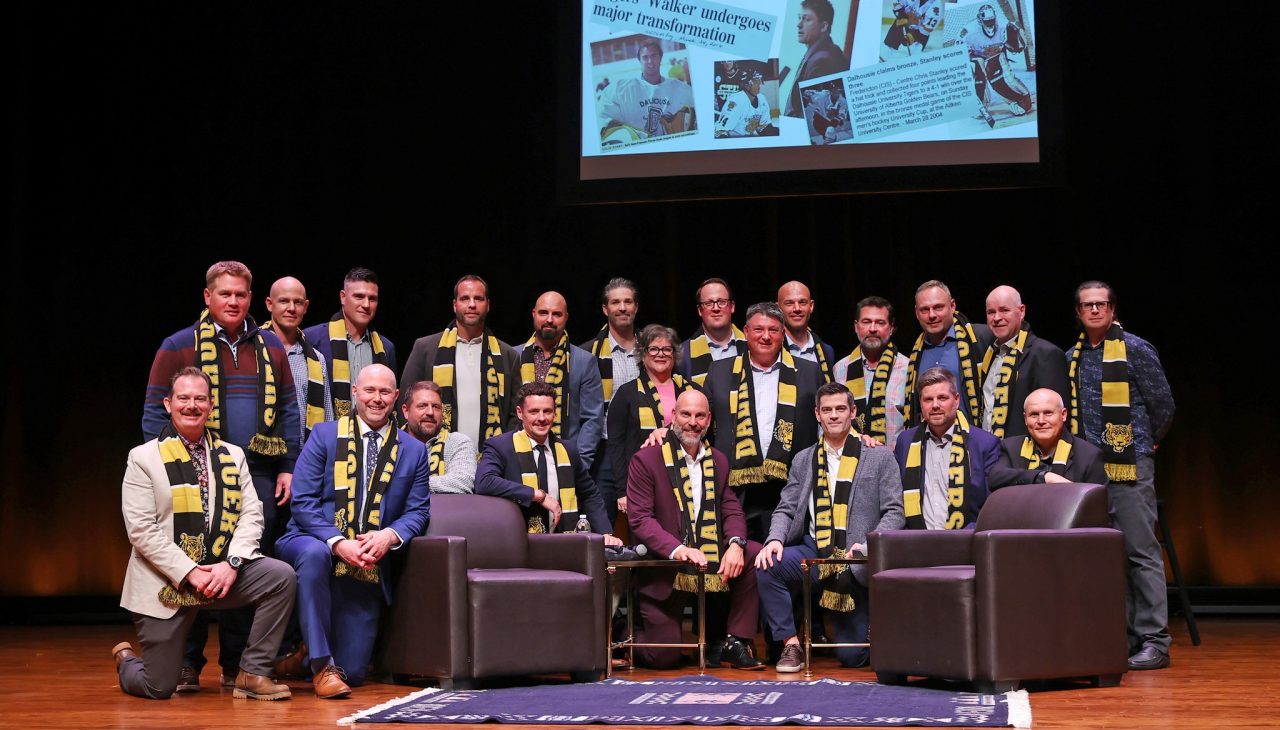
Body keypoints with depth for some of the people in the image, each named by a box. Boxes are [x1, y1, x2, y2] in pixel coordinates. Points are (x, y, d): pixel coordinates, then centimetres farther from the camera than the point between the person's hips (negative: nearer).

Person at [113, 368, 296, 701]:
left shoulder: (232, 456, 11)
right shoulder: (144, 458, -1)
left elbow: (251, 515, 3)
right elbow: (141, 530, -9)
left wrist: (231, 563, -14)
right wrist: (189, 572, -17)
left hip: (222, 571, 3)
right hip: (166, 582, -3)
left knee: (281, 576, -23)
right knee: (158, 689, -4)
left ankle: (253, 673, -10)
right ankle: (126, 661, 34)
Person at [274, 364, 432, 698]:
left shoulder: (414, 451, 10)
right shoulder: (324, 435, 3)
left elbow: (417, 511, 5)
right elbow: (303, 501, -5)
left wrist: (389, 535, -17)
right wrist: (337, 543, -20)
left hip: (369, 567, 2)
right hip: (316, 542, -2)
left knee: (353, 672, -4)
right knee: (314, 553, -41)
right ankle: (322, 665, -29)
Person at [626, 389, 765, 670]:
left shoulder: (718, 460, 11)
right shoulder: (646, 460, -7)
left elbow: (731, 509, 5)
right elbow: (639, 518, -14)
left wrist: (735, 544, -18)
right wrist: (677, 549, -30)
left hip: (710, 555, 5)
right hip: (664, 564, -4)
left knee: (754, 554, -22)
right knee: (663, 658, -8)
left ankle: (736, 643, -12)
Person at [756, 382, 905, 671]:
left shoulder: (879, 457, 3)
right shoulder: (803, 460, 12)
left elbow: (894, 512, -2)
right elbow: (785, 509, 8)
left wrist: (867, 546, -18)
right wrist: (775, 539, -13)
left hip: (856, 561, -2)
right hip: (813, 552, 3)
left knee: (851, 656, -6)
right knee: (767, 565, -29)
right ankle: (791, 644, -15)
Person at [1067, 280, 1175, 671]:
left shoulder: (1134, 349, -3)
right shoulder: (1072, 357, 13)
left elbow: (1163, 404, 0)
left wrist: (1148, 443, 9)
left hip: (1129, 466, -6)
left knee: (1141, 551, -6)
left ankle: (1154, 641, -3)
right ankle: (1122, 636, 14)